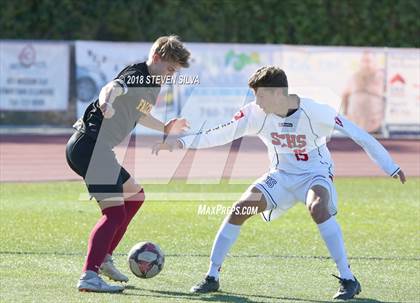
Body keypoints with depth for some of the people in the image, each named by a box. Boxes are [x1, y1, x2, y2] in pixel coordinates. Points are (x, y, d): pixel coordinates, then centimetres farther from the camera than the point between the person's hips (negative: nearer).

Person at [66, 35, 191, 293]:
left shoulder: (153, 85, 16)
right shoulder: (137, 77, -15)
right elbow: (113, 87, -38)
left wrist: (165, 128, 41)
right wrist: (106, 102, -60)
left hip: (99, 150, 11)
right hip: (90, 145, -11)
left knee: (135, 194, 28)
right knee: (115, 212, -21)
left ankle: (104, 258, 30)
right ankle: (89, 276, -31)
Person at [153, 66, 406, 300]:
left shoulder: (314, 112, -24)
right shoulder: (255, 113, -13)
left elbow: (358, 135, -19)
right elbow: (221, 134, -9)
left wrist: (391, 168, -18)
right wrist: (181, 143, -21)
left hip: (315, 174, -4)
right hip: (282, 175, 4)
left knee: (318, 208, -36)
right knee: (240, 209, -15)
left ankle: (348, 279, -29)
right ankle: (212, 277, -3)